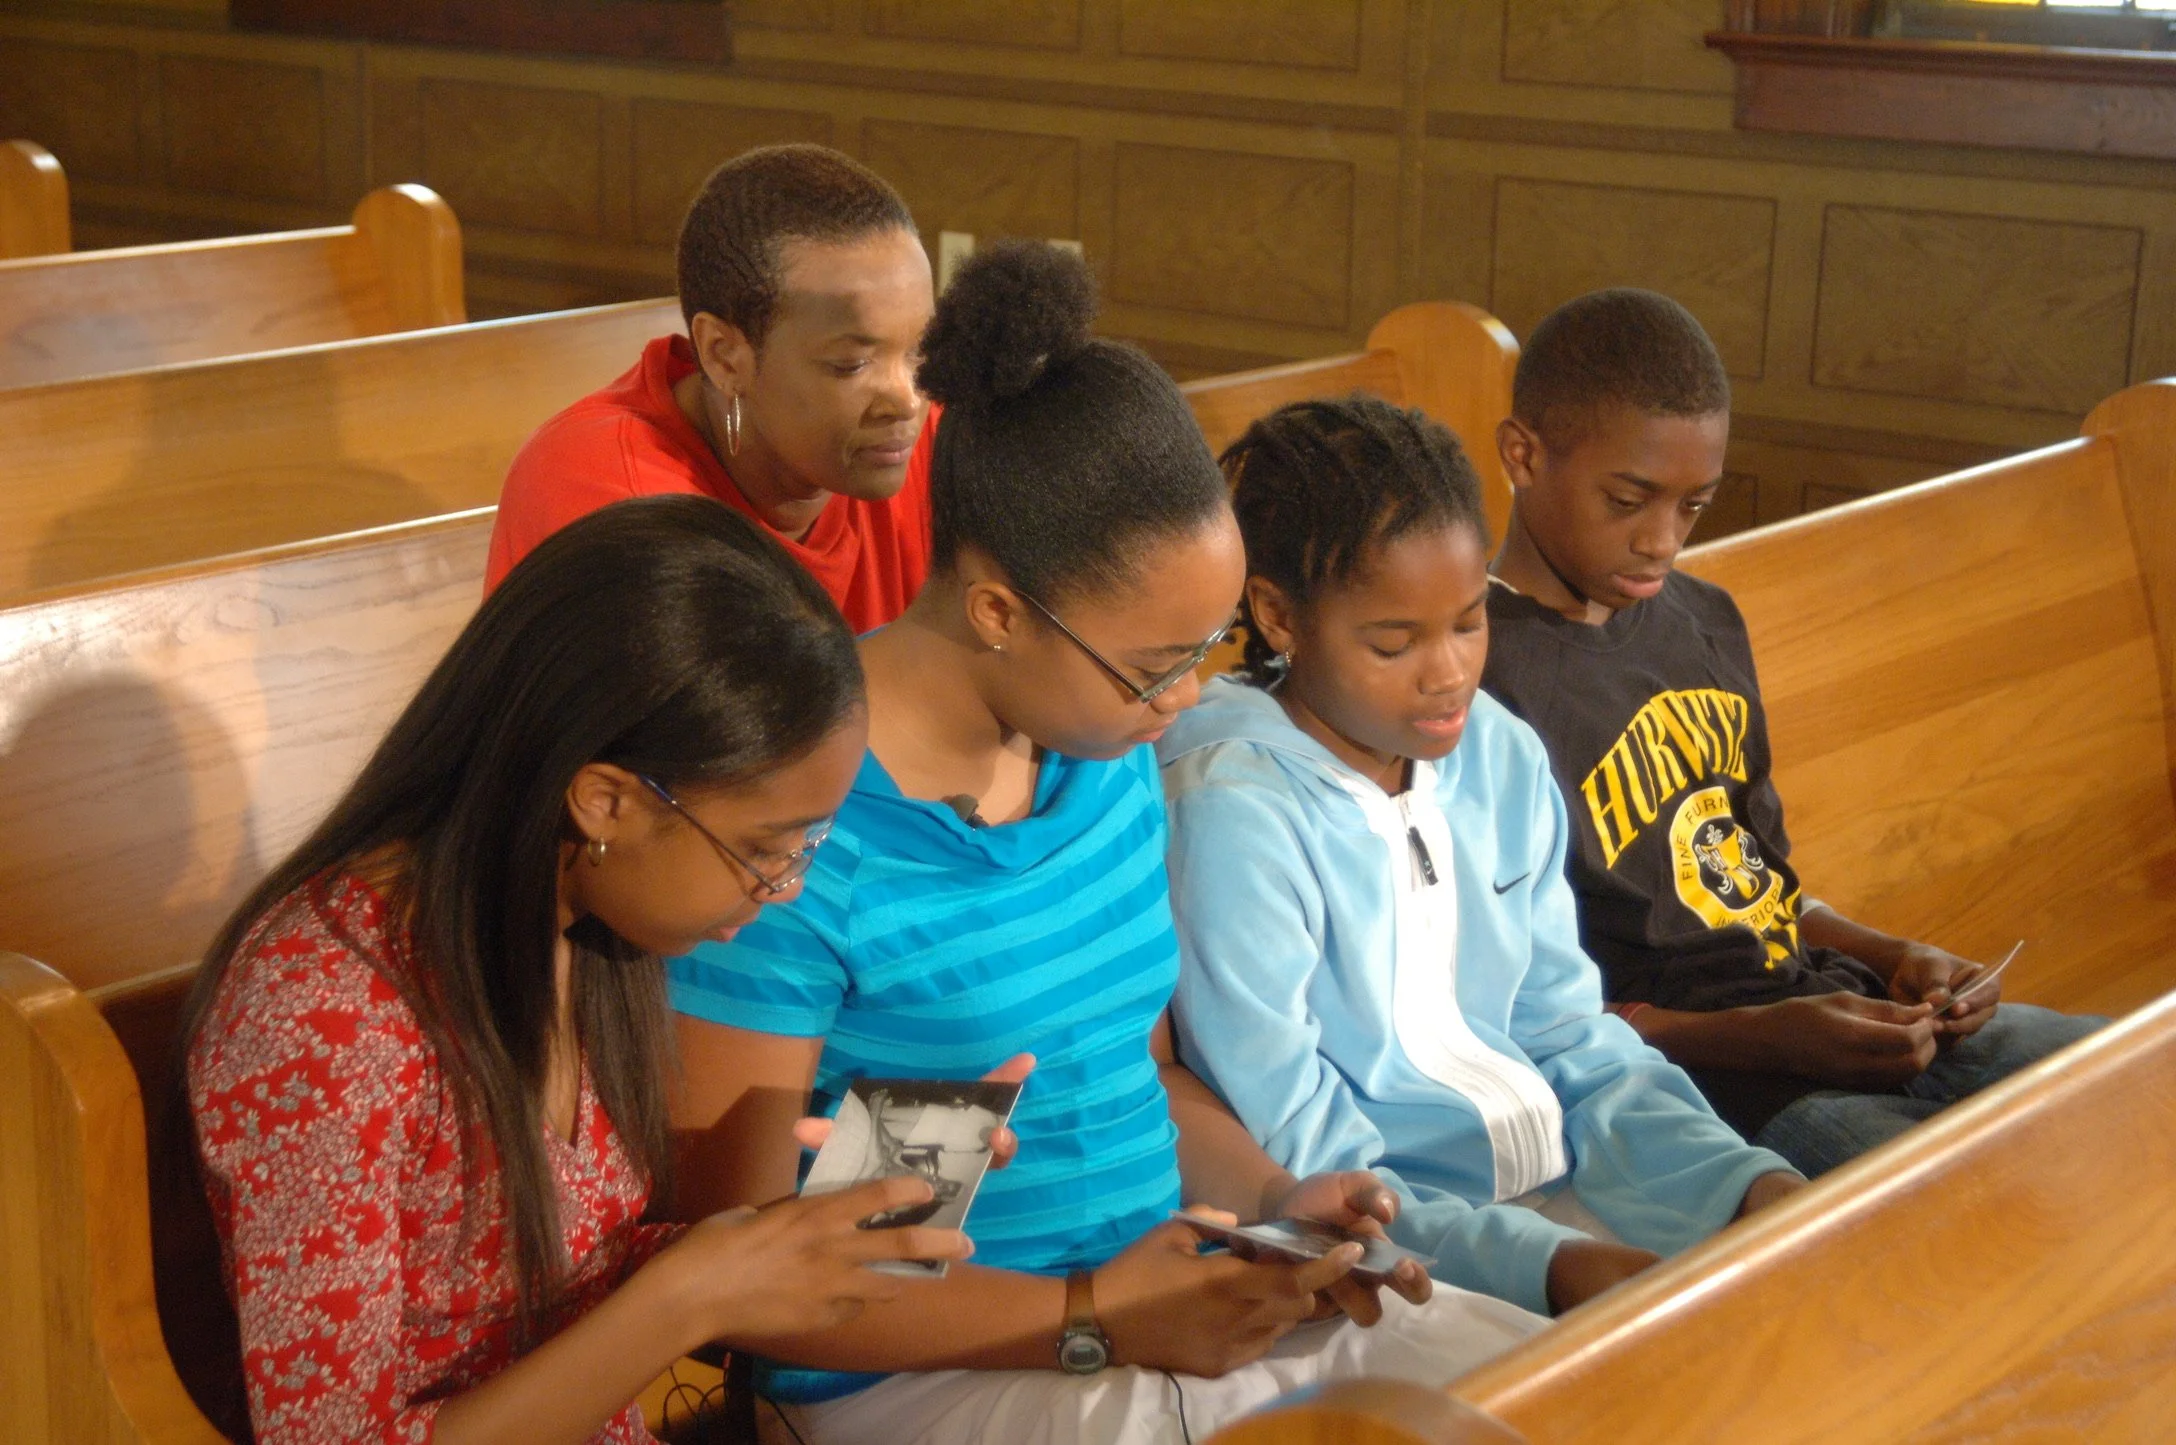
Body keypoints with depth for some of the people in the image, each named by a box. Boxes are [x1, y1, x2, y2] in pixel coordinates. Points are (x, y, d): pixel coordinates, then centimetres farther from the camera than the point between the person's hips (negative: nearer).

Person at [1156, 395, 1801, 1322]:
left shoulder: (1503, 759, 7)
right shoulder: (1234, 816, -16)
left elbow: (1576, 1043, 12)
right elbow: (1302, 1174, -17)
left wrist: (1753, 1186, -4)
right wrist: (1555, 1268, -26)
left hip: (1566, 1184, 7)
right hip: (1403, 1240, -7)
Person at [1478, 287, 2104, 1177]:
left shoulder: (1705, 622, 14)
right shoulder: (1483, 684, -16)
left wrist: (1893, 959, 6)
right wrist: (1759, 1036, -21)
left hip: (1829, 1004, 9)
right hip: (1689, 1071, -9)